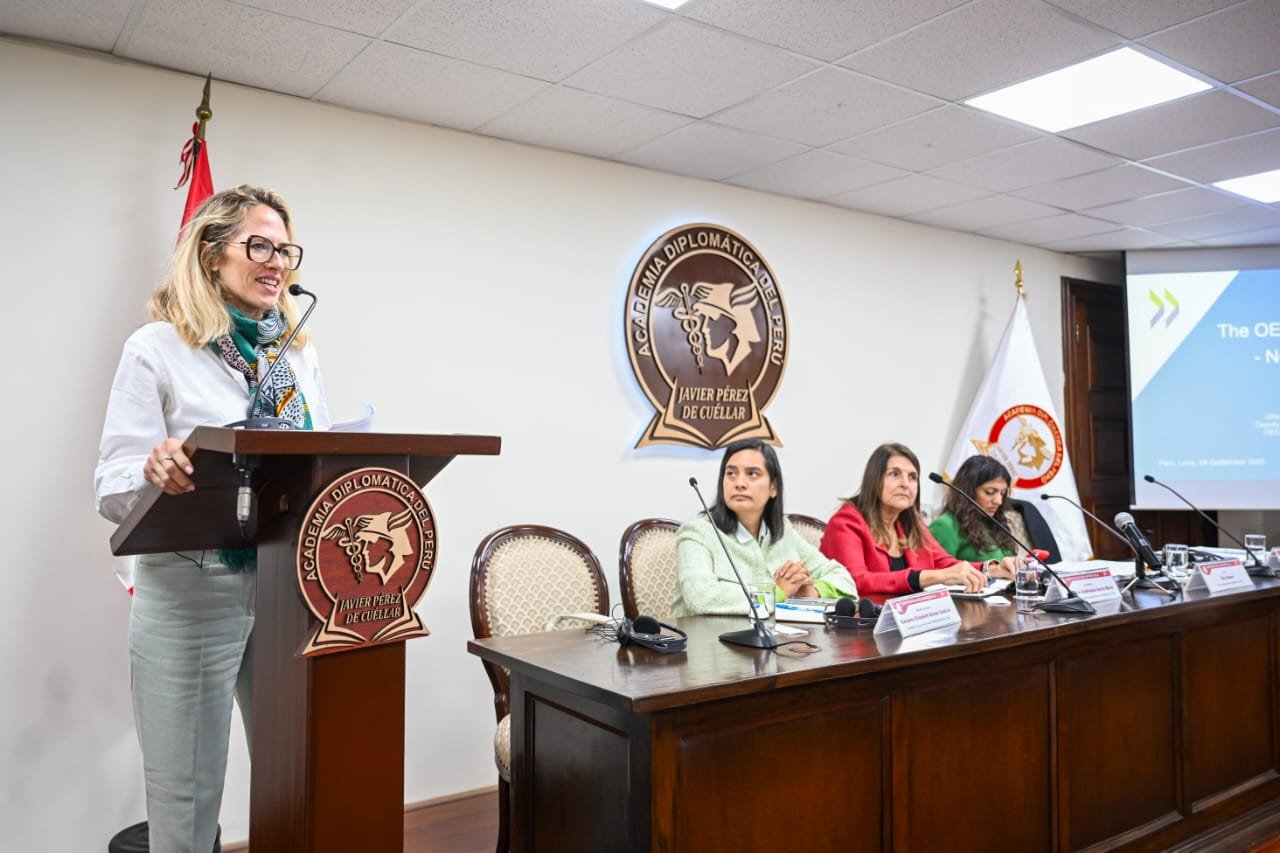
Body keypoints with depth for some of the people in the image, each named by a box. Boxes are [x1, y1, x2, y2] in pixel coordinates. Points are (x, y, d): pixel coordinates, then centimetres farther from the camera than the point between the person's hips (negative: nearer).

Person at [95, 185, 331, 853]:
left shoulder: (299, 353, 9)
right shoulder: (157, 349, -4)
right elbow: (114, 490, -8)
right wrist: (157, 469, -29)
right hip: (192, 596, -4)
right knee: (187, 793, 8)